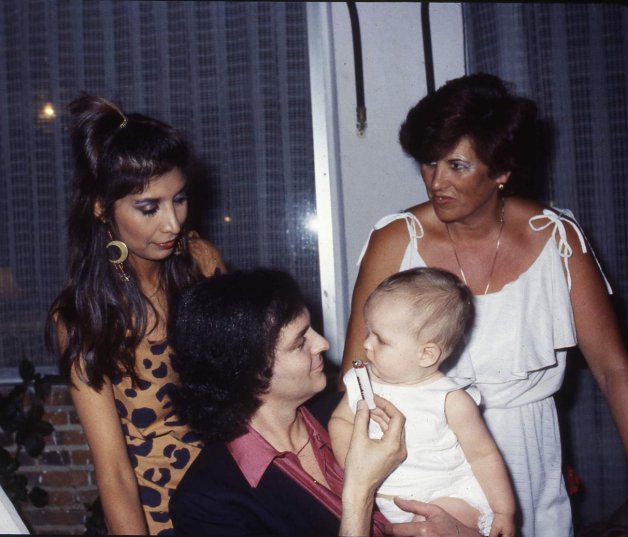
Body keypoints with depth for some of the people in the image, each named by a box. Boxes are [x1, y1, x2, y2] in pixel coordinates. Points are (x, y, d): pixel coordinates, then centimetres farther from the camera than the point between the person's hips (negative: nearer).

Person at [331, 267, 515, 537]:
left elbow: (483, 455, -5)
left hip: (448, 497, -6)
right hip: (382, 502, 6)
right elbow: (341, 420, 12)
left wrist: (504, 512, -1)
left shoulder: (450, 401, -14)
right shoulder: (362, 383, -2)